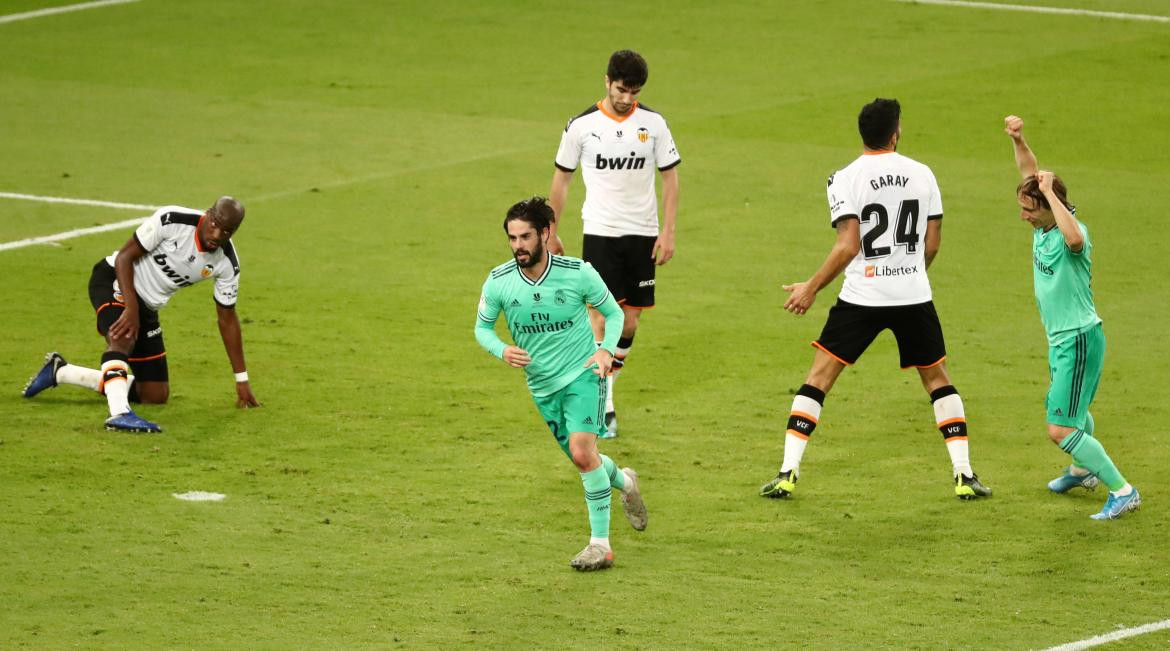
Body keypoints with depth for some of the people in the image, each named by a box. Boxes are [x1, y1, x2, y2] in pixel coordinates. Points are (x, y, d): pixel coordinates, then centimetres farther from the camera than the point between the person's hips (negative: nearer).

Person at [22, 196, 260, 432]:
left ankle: (60, 371, 19)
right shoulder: (171, 220, -25)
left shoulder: (226, 264, -10)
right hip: (114, 279, -7)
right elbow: (124, 256, -18)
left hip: (147, 305, 7)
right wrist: (131, 308, -30)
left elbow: (227, 318, 2)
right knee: (123, 336, -39)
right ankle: (119, 412, -57)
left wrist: (242, 380, 3)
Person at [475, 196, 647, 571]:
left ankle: (600, 544, -11)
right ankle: (623, 481, 48)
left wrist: (606, 349, -15)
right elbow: (482, 327, 5)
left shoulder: (578, 273, -15)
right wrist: (502, 351, -15)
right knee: (583, 459, 13)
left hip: (583, 374, -4)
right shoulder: (499, 282, -10)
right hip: (542, 385, 4)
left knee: (582, 453, -20)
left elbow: (613, 312, 1)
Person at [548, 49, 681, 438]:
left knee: (630, 320, 5)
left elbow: (670, 177, 6)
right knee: (600, 316, -11)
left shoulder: (653, 124, 0)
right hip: (599, 231, -2)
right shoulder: (582, 125, -3)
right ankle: (602, 409, -12)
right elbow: (561, 178, 7)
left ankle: (605, 389, 21)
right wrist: (551, 232, 8)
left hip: (642, 234, 2)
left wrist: (668, 231, -1)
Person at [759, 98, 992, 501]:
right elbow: (932, 244, 6)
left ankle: (787, 474, -2)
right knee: (938, 379, 17)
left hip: (862, 297, -2)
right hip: (914, 297, 3)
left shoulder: (845, 179, -8)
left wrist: (812, 288, -5)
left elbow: (848, 246, -14)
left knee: (818, 378, 5)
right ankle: (964, 475, 11)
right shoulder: (922, 174, 3)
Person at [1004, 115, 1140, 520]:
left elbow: (1074, 238, -52)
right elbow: (1030, 174, 7)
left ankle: (1123, 491, -8)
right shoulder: (1042, 226, -1)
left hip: (1079, 339, -10)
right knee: (1073, 409, 32)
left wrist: (1050, 191, -41)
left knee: (1061, 430, -14)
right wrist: (1017, 139, -11)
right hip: (1059, 338, 10)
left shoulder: (1073, 233, -25)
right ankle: (1085, 470, 55)